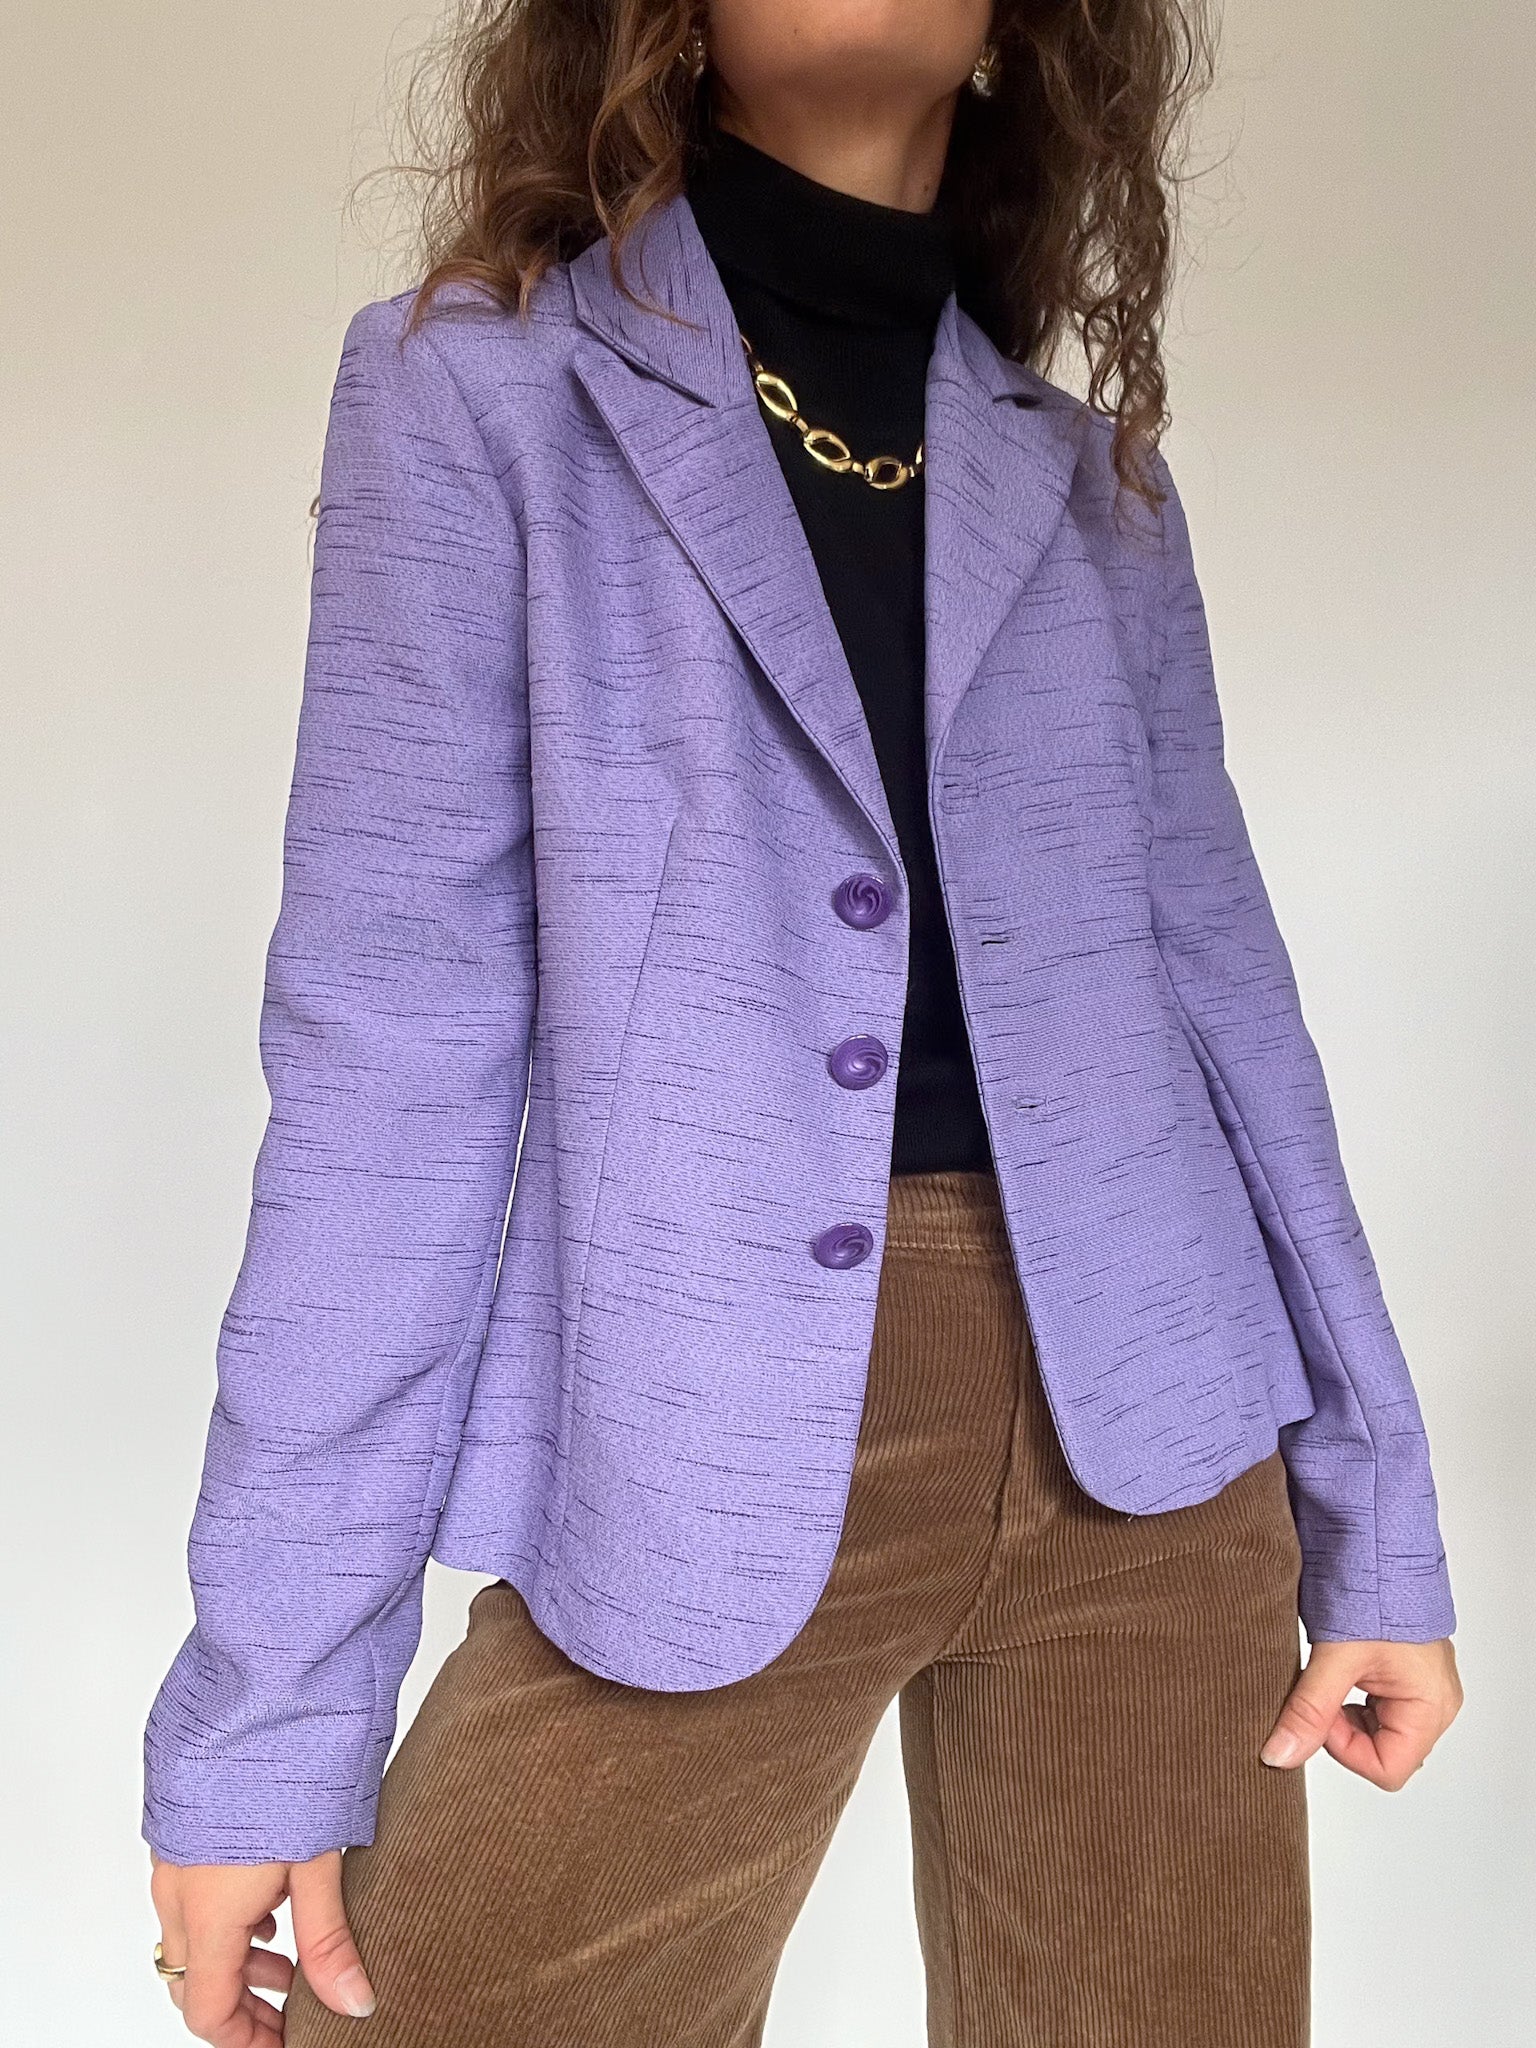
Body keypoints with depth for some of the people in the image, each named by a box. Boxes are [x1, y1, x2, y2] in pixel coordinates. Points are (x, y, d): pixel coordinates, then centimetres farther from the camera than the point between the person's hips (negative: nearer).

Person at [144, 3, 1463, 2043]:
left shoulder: (1098, 481, 10)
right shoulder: (475, 389, -1)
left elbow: (1215, 977, 11)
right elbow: (392, 1042, -6)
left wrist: (1375, 1516, 9)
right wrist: (271, 1705, -8)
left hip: (1140, 1437, 4)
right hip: (700, 1459, -3)